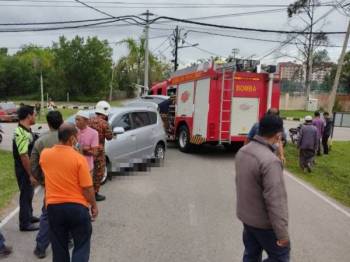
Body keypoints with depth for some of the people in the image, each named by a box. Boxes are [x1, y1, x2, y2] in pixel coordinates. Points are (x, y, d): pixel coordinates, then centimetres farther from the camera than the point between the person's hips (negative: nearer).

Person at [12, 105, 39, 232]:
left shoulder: (26, 130, 7)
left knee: (29, 193, 21)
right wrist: (30, 175, -23)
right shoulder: (22, 133, -24)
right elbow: (23, 156, -27)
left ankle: (29, 216, 36)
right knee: (26, 195, 2)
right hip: (24, 170, -10)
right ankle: (25, 223, 14)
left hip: (28, 169, 10)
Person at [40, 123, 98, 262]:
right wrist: (94, 205, 1)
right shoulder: (79, 158, -16)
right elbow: (87, 188, -13)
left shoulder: (44, 155, -2)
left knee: (59, 248, 18)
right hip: (77, 207, -4)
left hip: (53, 206, 4)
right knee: (81, 246, 11)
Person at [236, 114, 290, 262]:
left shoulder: (242, 151, -2)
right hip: (263, 222, -8)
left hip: (245, 215, 8)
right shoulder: (270, 161, -30)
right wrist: (282, 233, -19)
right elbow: (275, 201, -28)